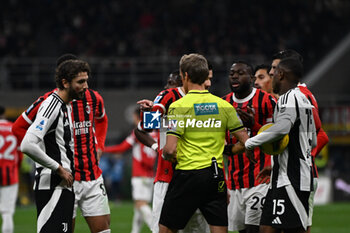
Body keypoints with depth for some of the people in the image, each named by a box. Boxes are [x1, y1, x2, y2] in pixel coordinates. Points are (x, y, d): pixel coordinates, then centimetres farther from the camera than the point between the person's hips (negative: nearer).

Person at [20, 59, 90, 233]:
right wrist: (58, 168, -18)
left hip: (63, 185, 10)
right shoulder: (52, 106, -15)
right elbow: (27, 146, -26)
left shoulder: (65, 106, 17)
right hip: (53, 186, -10)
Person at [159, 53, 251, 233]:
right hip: (216, 177, 4)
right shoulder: (223, 105, 4)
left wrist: (166, 154, 8)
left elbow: (170, 149, -14)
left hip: (187, 174, -4)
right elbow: (246, 141, 4)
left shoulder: (178, 107, -7)